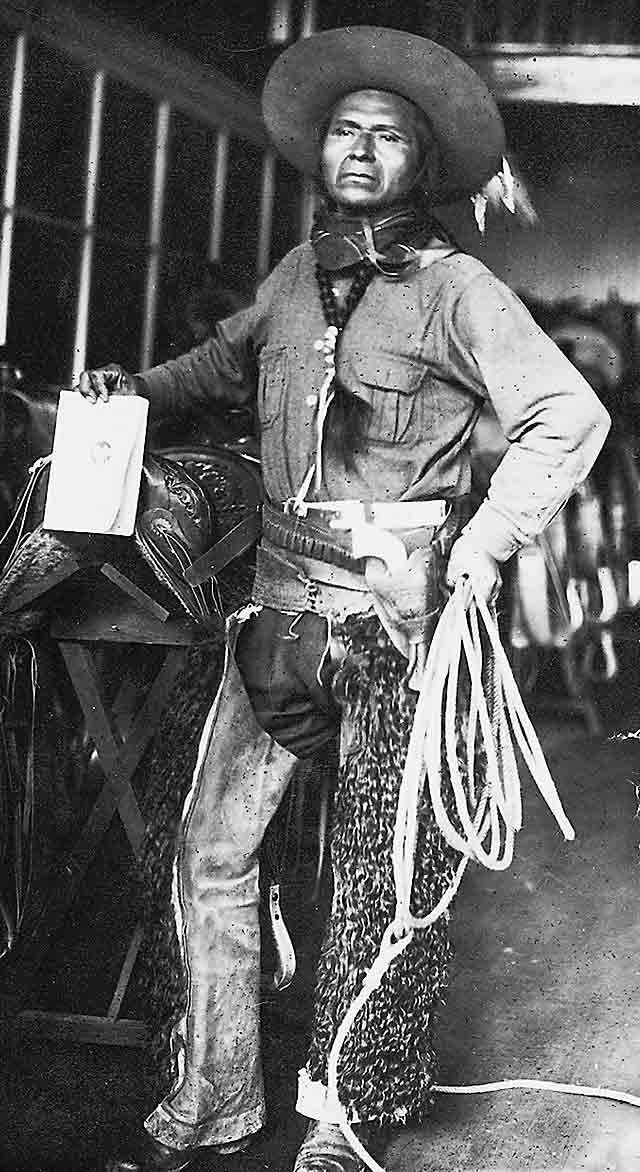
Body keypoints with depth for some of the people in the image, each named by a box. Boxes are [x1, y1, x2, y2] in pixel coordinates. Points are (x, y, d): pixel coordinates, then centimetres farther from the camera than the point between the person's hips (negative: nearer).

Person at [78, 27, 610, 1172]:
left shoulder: (454, 288, -6)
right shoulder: (296, 273, 11)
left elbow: (570, 416, -9)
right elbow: (229, 359, 32)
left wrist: (481, 547, -12)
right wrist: (135, 388, 17)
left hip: (397, 601, -5)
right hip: (285, 589, 5)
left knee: (381, 862, 5)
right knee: (211, 843, 3)